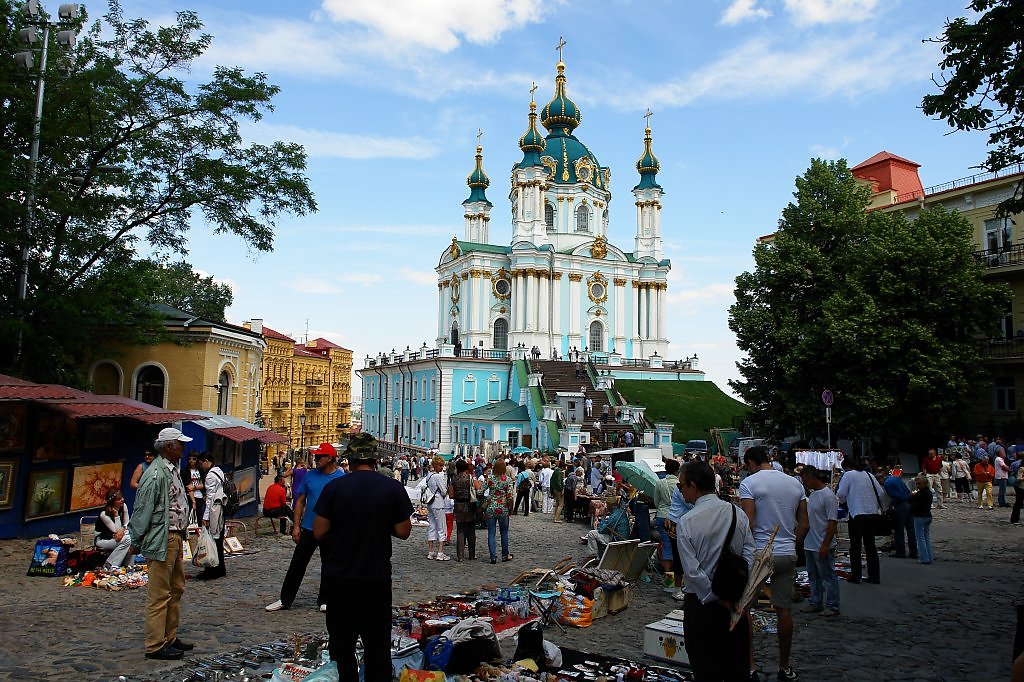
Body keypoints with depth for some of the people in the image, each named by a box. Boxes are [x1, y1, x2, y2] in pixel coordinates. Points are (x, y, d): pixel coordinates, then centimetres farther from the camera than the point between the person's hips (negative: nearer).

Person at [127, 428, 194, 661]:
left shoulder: (173, 470, 13)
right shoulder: (155, 474, -18)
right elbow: (142, 510, -17)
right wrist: (137, 541, -12)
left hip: (175, 538, 10)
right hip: (161, 541, -10)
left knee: (176, 589, 17)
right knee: (159, 595, -2)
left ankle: (170, 638, 29)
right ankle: (155, 646, 8)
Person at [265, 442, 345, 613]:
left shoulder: (342, 478, -6)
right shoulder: (310, 475, 1)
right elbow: (300, 501, 6)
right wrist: (296, 525, 1)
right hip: (308, 529, 2)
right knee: (297, 565, 6)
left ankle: (324, 600, 24)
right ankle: (285, 600, 18)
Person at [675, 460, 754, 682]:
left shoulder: (686, 523, -16)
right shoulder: (738, 514, -3)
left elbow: (692, 571, -18)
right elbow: (750, 556, -5)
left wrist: (719, 599, -10)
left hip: (702, 603, -4)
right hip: (736, 602, 4)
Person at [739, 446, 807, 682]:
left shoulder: (749, 483, -9)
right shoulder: (795, 483, 9)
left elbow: (748, 523, -15)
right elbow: (804, 525, 10)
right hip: (788, 555, 6)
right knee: (785, 610, 12)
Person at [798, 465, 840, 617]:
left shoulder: (828, 496, -17)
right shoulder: (812, 494, 11)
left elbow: (833, 522, -20)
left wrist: (825, 545, -22)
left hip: (822, 546, -9)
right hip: (810, 545, 9)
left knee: (828, 577, 3)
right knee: (813, 576, 17)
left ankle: (832, 606, 13)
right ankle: (815, 603, 26)